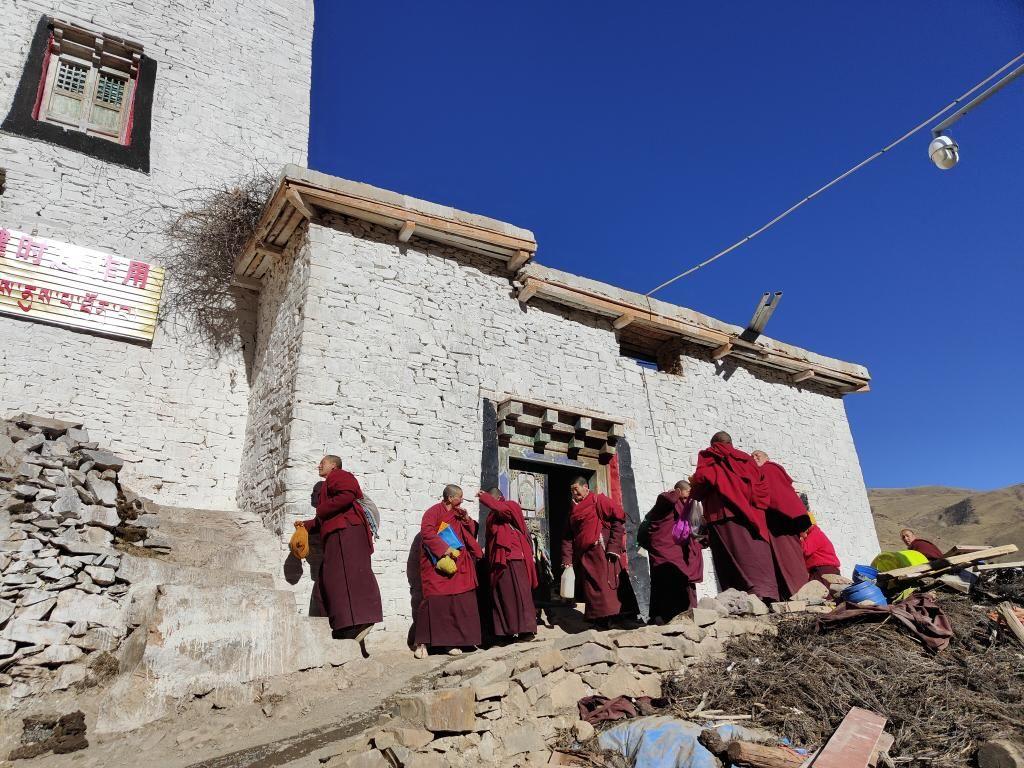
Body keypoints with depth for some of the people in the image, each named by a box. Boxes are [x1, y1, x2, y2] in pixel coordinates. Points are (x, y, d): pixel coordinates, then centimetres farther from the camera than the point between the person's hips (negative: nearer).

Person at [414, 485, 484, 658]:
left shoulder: (459, 513, 16)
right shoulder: (434, 512, -4)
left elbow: (472, 532, 18)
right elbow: (426, 531, -16)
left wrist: (466, 519, -2)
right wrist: (444, 548, -23)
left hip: (458, 564, 6)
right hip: (437, 564, -6)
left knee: (458, 601, 2)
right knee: (434, 599, -11)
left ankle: (452, 641, 9)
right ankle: (422, 643, -4)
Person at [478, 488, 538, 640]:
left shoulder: (511, 507, -2)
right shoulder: (492, 515, 19)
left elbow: (500, 508, -24)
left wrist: (483, 496, -15)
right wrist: (486, 549, 12)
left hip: (513, 557, -8)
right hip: (498, 559, 8)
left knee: (518, 591, -6)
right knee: (500, 593, 5)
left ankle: (524, 627, -3)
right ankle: (506, 629, 9)